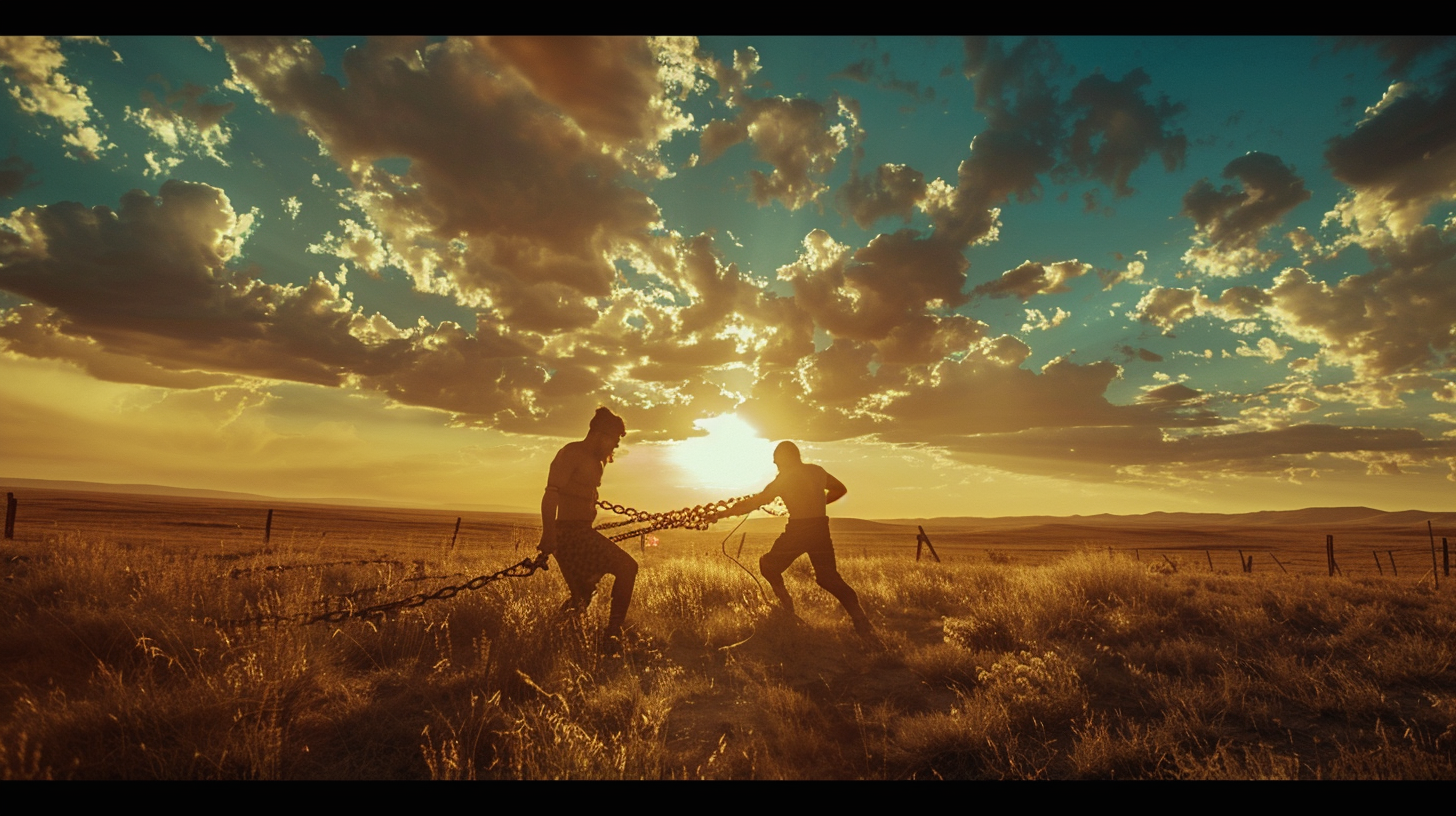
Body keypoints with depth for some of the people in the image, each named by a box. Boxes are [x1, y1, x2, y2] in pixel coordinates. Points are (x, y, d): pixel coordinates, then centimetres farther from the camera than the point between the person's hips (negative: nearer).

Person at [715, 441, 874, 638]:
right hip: (821, 529, 5)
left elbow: (755, 502, -3)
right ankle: (860, 619, -2)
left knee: (769, 566, 18)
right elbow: (840, 489, 24)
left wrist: (724, 513, 5)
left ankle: (786, 606, 3)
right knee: (828, 577, 14)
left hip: (797, 530, -5)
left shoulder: (784, 479, -4)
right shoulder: (817, 471, 11)